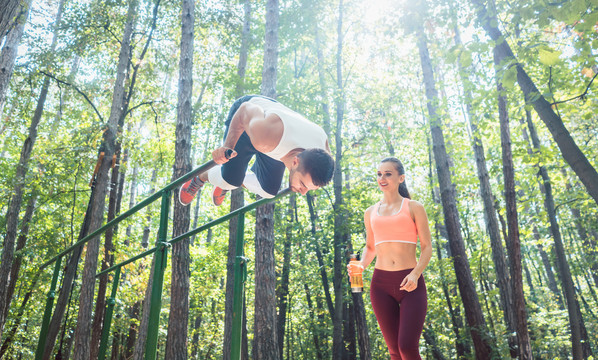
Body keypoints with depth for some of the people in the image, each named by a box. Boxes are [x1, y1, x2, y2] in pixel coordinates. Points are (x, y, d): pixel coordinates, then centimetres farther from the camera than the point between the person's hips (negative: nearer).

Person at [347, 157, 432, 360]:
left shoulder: (414, 208, 4)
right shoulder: (370, 213, 14)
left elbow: (427, 247, 1)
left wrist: (415, 273, -15)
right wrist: (361, 266, 2)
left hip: (411, 284, -3)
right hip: (381, 284, 3)